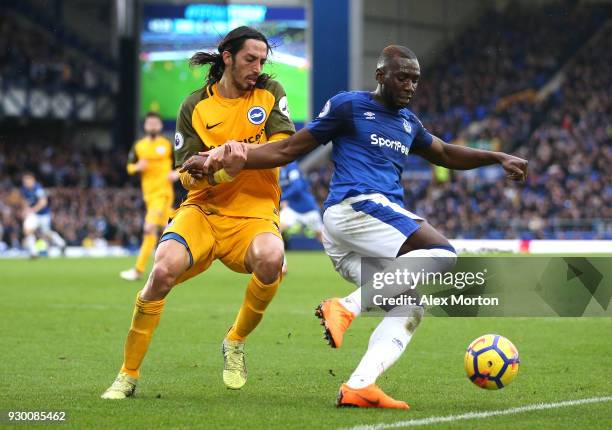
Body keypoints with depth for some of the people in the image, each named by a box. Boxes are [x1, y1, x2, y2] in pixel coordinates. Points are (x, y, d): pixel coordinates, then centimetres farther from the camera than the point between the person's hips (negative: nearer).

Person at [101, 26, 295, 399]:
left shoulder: (270, 93, 6)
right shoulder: (196, 106, 4)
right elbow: (187, 175, 1)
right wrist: (221, 170, -22)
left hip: (255, 212, 0)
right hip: (203, 210, 0)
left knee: (270, 257, -35)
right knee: (164, 269, -27)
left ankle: (236, 342, -7)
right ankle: (128, 375, -10)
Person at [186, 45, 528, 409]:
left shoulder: (408, 122, 26)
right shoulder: (349, 105, 4)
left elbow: (447, 154, 43)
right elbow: (288, 151, 6)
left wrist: (498, 158, 30)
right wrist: (227, 161, -2)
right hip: (354, 205, -8)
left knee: (410, 308, -4)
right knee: (442, 254, -24)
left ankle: (359, 386, -16)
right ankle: (347, 306, -28)